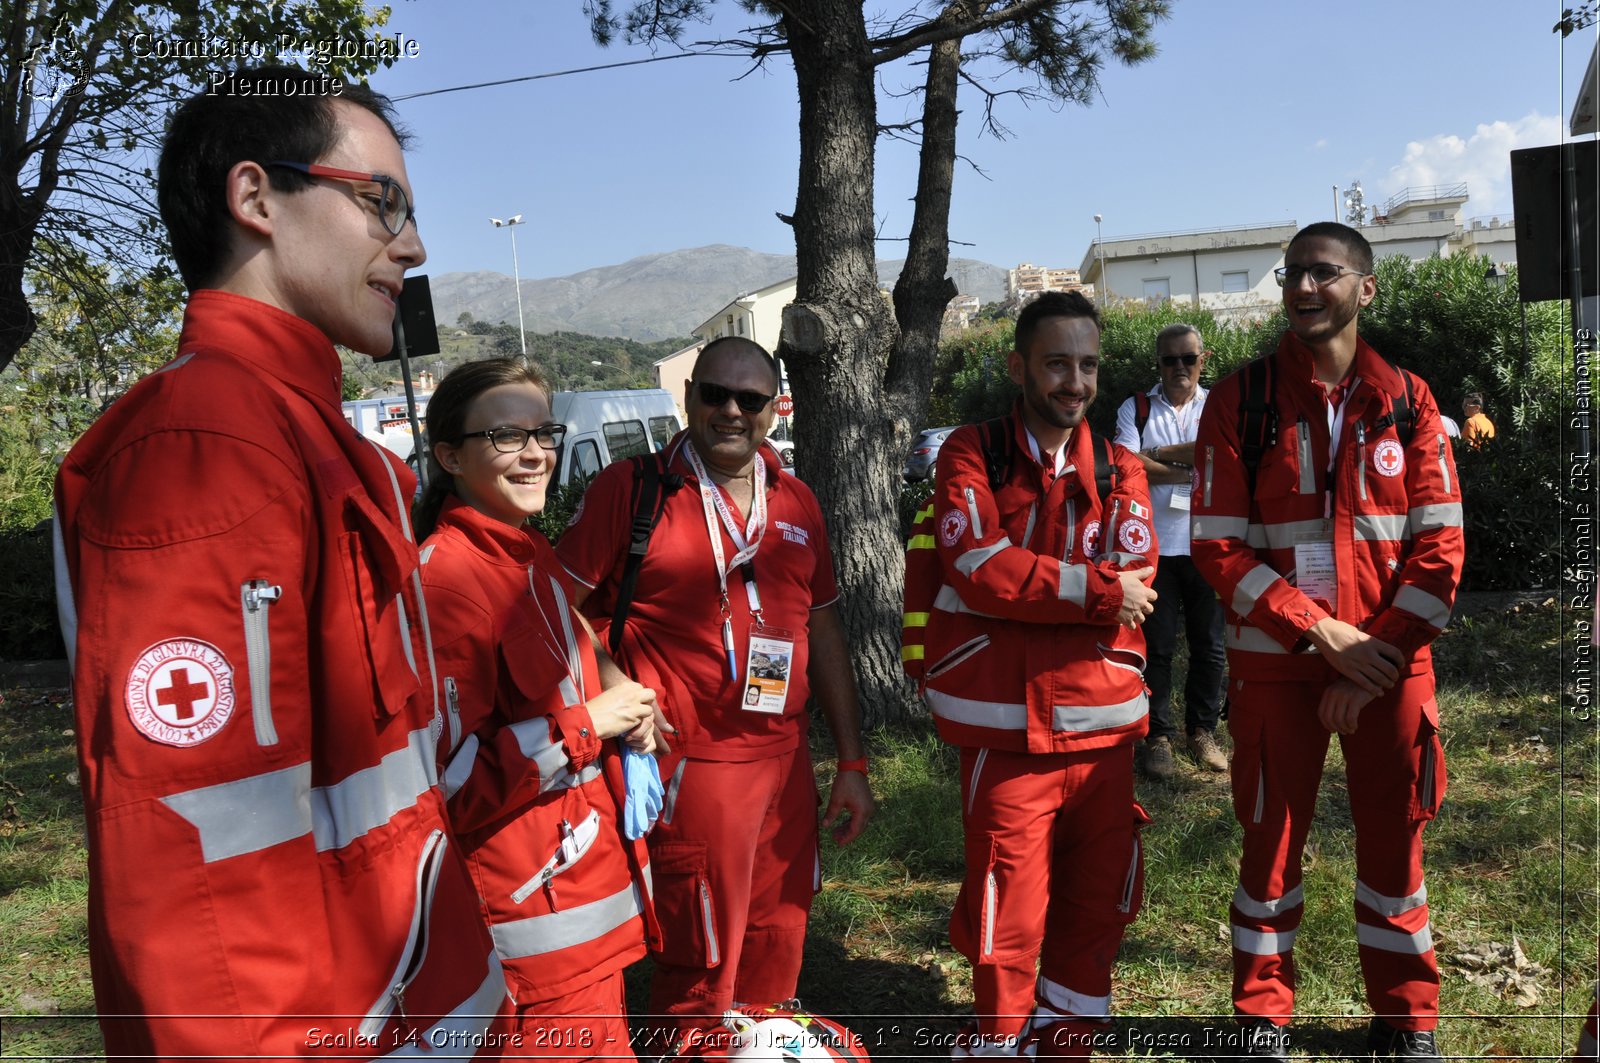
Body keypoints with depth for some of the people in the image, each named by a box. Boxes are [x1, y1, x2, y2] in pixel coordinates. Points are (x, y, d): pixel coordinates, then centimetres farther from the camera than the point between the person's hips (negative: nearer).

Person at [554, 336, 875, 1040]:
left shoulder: (796, 503, 10)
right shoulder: (630, 487, -6)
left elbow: (823, 633, 14)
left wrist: (852, 761, 13)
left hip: (786, 762, 5)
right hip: (689, 765, -5)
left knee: (776, 955, 18)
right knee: (702, 973, 6)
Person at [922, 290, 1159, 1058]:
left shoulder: (1120, 468, 10)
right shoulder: (971, 455, -1)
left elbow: (1135, 580, -4)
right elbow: (980, 569, -15)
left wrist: (1029, 583, -14)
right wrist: (1095, 590, -12)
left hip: (1103, 719, 4)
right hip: (1007, 723, -4)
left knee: (1100, 898, 14)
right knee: (1009, 908, 2)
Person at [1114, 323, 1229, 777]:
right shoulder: (1136, 408, 4)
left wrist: (1157, 454, -11)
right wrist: (1190, 471, -11)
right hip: (1154, 547, -1)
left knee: (1209, 646, 9)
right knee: (1157, 646, 5)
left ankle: (1202, 731, 24)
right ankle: (1158, 736, 16)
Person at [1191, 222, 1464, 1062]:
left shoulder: (1408, 401, 3)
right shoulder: (1238, 402, -2)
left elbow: (1440, 545, -1)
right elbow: (1218, 548, -7)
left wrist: (1376, 661, -9)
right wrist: (1322, 632, -14)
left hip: (1390, 663, 2)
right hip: (1275, 662, -1)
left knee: (1394, 837, 11)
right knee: (1272, 836, 7)